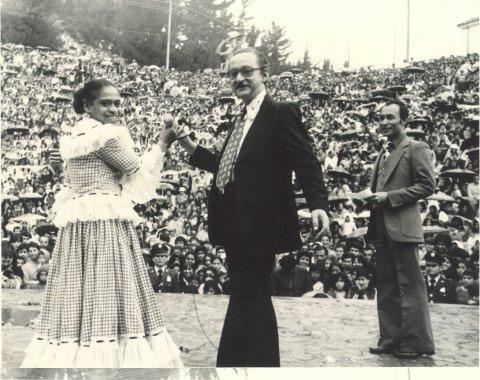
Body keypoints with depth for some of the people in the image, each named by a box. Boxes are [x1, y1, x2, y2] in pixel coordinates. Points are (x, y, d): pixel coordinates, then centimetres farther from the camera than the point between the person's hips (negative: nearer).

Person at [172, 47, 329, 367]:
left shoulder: (282, 113, -10)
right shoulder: (242, 120, 17)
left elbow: (306, 163, -18)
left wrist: (318, 204, -33)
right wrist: (188, 144, 13)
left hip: (260, 229, -9)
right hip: (239, 229, 9)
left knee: (245, 302, -3)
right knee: (255, 303, 17)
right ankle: (266, 364, 31)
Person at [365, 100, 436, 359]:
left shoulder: (416, 149, -4)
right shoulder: (383, 153, 19)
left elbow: (427, 185, -12)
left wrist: (389, 197, -15)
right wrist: (373, 198, 5)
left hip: (402, 227, -8)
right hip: (381, 228, 8)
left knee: (410, 286, -3)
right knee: (386, 287, 11)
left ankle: (417, 343, 7)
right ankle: (390, 340, 20)